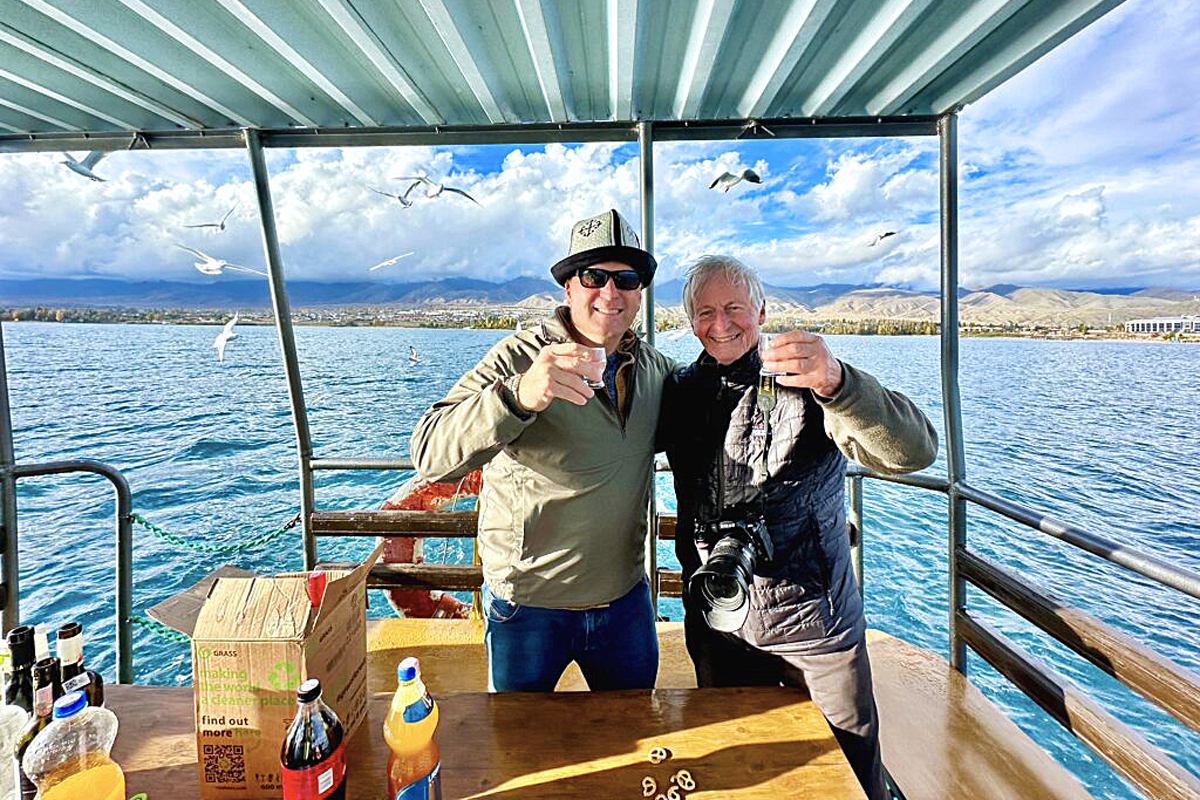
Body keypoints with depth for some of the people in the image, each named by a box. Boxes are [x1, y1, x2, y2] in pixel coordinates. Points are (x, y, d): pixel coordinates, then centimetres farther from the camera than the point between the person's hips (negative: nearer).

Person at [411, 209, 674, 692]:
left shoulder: (656, 369, -1)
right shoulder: (519, 357, -17)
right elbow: (431, 455, -29)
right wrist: (518, 395, -47)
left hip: (626, 599, 5)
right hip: (527, 604, -4)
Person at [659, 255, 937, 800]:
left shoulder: (808, 385, -11)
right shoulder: (680, 392, -1)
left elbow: (914, 451, -27)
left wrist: (836, 384, -43)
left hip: (815, 621, -2)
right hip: (717, 625, 3)